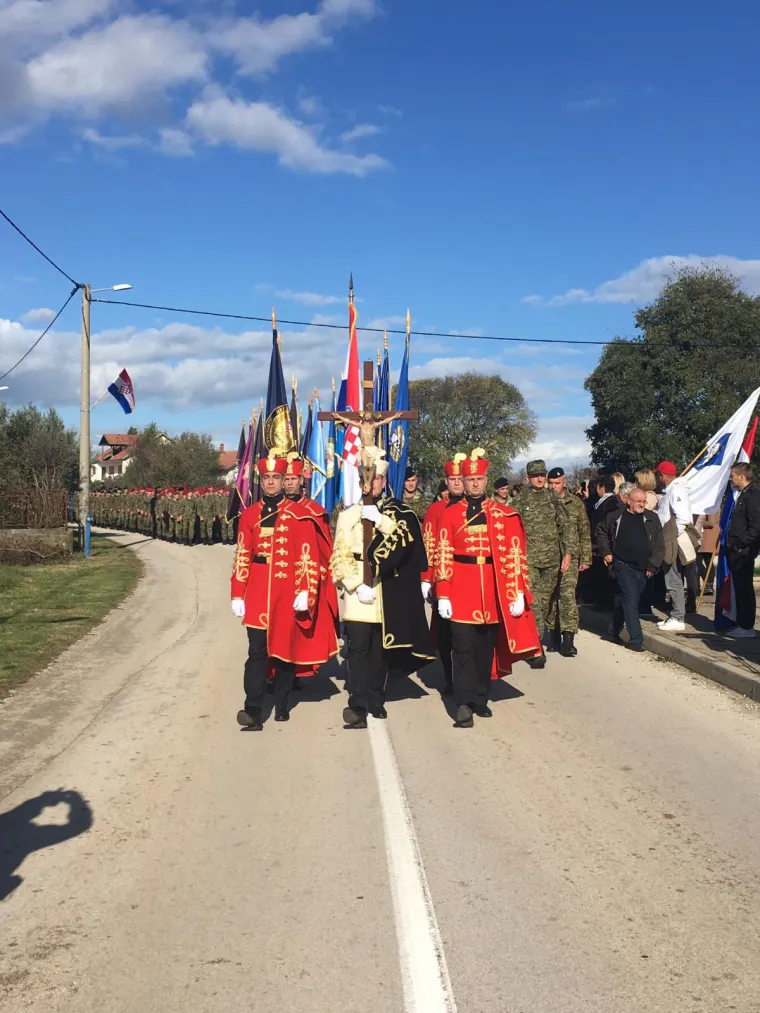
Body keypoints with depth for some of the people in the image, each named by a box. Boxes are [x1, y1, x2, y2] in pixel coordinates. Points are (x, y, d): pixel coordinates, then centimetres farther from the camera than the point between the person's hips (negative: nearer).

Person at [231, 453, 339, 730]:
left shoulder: (300, 513, -1)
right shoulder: (249, 515, 6)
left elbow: (309, 556, -4)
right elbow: (242, 558, 5)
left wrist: (305, 591, -12)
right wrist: (238, 595, 1)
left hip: (289, 592, -1)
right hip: (258, 595, 1)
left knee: (286, 648, 10)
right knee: (257, 651, -4)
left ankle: (282, 705, 23)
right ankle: (253, 711, -7)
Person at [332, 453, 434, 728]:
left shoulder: (399, 512, 9)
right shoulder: (347, 515, 7)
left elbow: (407, 541, -8)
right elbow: (340, 556, 1)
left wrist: (381, 520, -16)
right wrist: (357, 585, -12)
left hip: (389, 594, 1)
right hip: (358, 593, -1)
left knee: (381, 648, 6)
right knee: (358, 648, -8)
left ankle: (376, 701, 18)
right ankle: (357, 705, -10)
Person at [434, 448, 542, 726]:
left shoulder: (504, 513, 4)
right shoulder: (450, 514, 1)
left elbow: (514, 554, 2)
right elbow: (443, 555, -2)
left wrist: (517, 592, -4)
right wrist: (443, 595, -7)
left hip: (493, 588, 2)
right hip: (461, 589, -2)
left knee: (487, 647, 11)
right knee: (463, 647, -5)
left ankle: (481, 699, 24)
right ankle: (464, 703, -2)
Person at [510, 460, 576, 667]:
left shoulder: (554, 499, 8)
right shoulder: (519, 501, 2)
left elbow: (568, 527, 7)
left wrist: (568, 553, -2)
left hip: (552, 559, 3)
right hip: (528, 559, -3)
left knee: (545, 601, 10)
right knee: (533, 602, -12)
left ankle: (536, 639, 26)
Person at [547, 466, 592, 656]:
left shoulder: (576, 503, 5)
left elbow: (585, 533, 7)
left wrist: (585, 558, 3)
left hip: (570, 556, -2)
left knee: (567, 594, -13)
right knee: (551, 596, 7)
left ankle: (568, 638, -14)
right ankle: (554, 635, 19)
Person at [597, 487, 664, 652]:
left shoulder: (651, 518, 3)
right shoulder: (616, 517, 0)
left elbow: (659, 544, 3)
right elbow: (601, 533, 14)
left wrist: (653, 564, -2)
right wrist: (606, 552, 4)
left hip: (642, 567, 3)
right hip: (623, 565, -3)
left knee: (623, 599, 14)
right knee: (630, 601, -9)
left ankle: (616, 631, 32)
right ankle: (636, 639, -9)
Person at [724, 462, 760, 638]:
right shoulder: (742, 494, 17)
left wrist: (741, 542, -19)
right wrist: (732, 543, 14)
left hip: (744, 551, -10)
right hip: (736, 550, 10)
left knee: (744, 589, -4)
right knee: (739, 588, 13)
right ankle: (741, 624, 20)